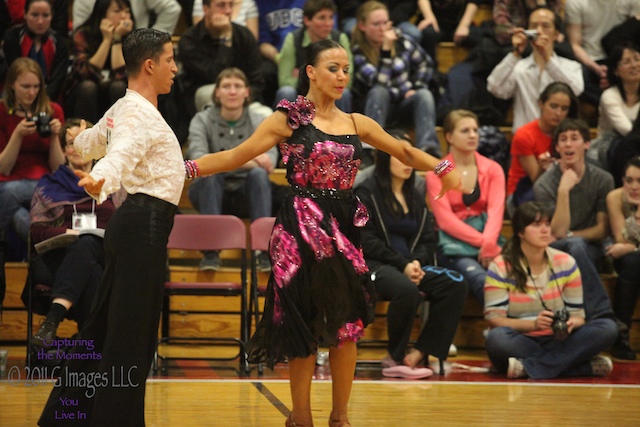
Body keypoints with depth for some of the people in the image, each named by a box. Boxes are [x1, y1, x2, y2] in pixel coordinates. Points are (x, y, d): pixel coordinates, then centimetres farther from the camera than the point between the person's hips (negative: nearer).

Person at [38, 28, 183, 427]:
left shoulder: (124, 109, 18)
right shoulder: (140, 112, -13)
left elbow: (89, 142, 37)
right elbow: (121, 153, -34)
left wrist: (80, 139, 62)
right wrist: (99, 180, -56)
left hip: (134, 223, 11)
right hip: (146, 223, -11)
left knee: (105, 323, 14)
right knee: (132, 333, -9)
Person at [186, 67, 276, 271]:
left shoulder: (259, 122, -1)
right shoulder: (202, 120, -4)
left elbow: (270, 158, -18)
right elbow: (198, 159, -23)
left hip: (245, 193, 1)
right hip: (210, 192, -1)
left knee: (259, 174, -31)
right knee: (211, 172, -34)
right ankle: (210, 250, -34)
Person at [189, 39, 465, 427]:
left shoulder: (356, 124, 11)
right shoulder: (289, 120, -2)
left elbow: (405, 152, 14)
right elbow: (238, 156, -7)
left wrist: (442, 168, -3)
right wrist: (185, 168, -17)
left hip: (344, 227, 4)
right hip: (302, 229, -4)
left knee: (347, 322, 1)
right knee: (305, 323, 0)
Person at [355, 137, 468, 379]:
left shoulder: (415, 197, 19)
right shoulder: (367, 192, -1)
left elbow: (428, 240, 15)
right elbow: (366, 241, -9)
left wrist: (416, 262, -8)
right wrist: (402, 265, -17)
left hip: (410, 265, 7)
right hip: (372, 265, -7)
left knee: (456, 284, -19)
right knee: (407, 290, -38)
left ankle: (417, 354, -22)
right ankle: (395, 357, -17)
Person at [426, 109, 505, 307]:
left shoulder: (492, 169, 14)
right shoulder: (437, 173, 5)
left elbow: (496, 210, -1)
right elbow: (445, 220, -4)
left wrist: (489, 243, -22)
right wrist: (482, 242, -16)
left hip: (488, 237, 3)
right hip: (454, 243, -3)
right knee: (479, 279, -35)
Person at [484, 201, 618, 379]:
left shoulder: (566, 263, 5)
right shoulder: (500, 267, -4)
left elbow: (577, 314, 5)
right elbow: (494, 318, -11)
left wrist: (571, 324, -20)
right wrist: (533, 324, -26)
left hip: (557, 341, 3)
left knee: (608, 328, -21)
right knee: (497, 338, -38)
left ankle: (530, 367, -29)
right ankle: (585, 366, -30)